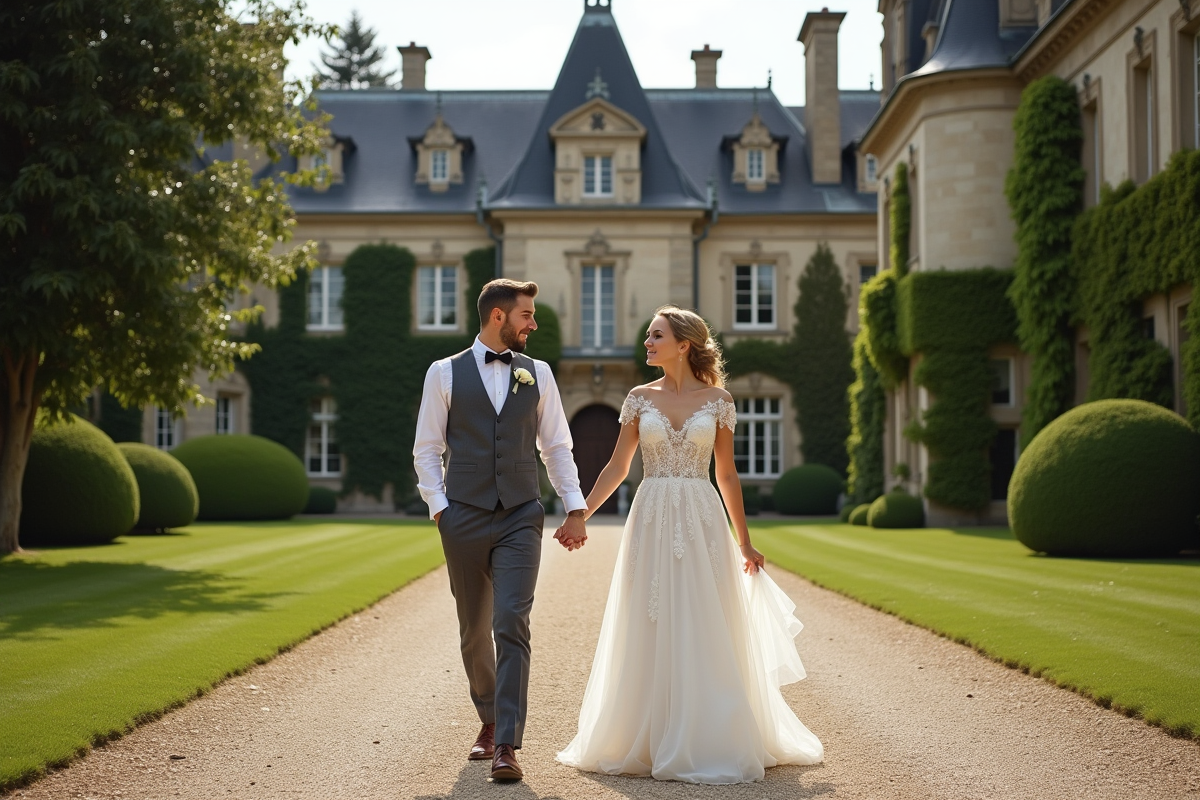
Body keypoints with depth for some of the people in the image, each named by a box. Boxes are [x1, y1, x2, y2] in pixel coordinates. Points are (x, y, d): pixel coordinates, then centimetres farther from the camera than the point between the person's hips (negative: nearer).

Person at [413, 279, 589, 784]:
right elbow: (427, 450, 5)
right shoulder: (444, 374, 4)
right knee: (474, 631, 11)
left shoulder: (537, 374, 9)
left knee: (512, 626, -12)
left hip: (520, 519, 0)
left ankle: (507, 746, -12)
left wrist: (576, 509, 4)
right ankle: (489, 721, 34)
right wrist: (439, 508, -5)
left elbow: (557, 448, 12)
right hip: (464, 519, 0)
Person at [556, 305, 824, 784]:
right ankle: (649, 741, 14)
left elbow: (727, 475, 7)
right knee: (650, 633, 3)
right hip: (651, 522, 1)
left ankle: (709, 744, 11)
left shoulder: (717, 399, 3)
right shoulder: (641, 398, 6)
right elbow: (617, 468, 9)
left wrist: (745, 544, 8)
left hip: (702, 523, -1)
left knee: (704, 633, 0)